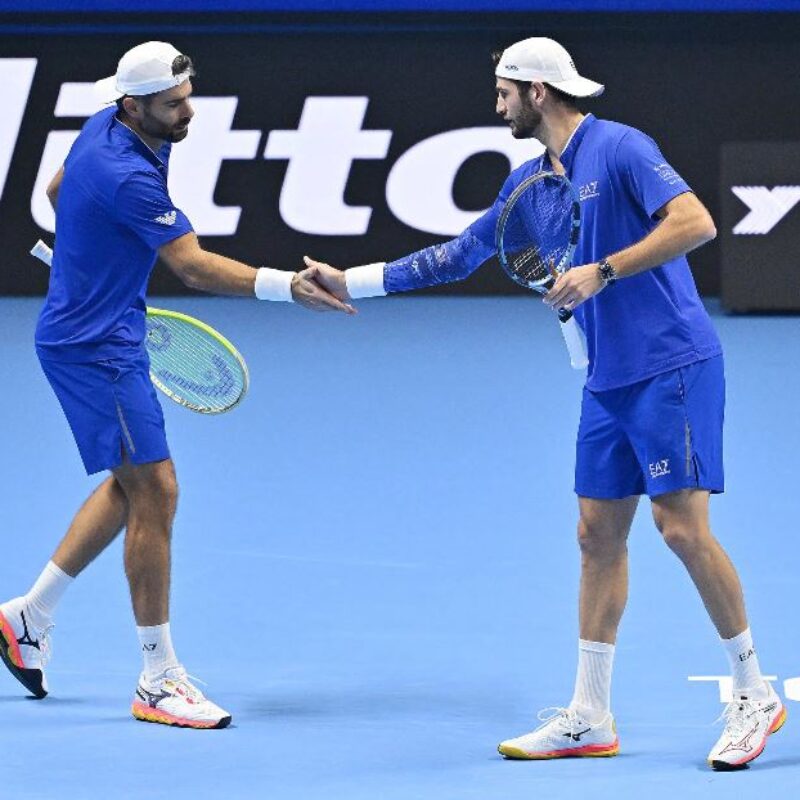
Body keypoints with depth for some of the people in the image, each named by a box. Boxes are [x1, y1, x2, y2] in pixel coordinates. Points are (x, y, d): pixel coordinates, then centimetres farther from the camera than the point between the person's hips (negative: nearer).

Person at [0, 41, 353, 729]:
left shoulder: (105, 131, 3)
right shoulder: (126, 176, -27)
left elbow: (57, 190, 21)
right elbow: (194, 266, -29)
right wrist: (287, 286, -36)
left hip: (106, 337, 11)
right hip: (95, 348, -11)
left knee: (129, 486, 19)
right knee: (154, 491, -9)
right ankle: (159, 681, -3)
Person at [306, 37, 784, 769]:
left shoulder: (619, 148, -11)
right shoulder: (529, 181, 14)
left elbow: (696, 222, -22)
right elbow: (457, 256, 21)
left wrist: (602, 270, -25)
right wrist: (351, 282, 20)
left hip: (672, 368, -9)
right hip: (609, 381, 9)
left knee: (683, 526, -11)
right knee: (598, 533, 7)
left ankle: (754, 694, 1)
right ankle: (589, 717, 11)